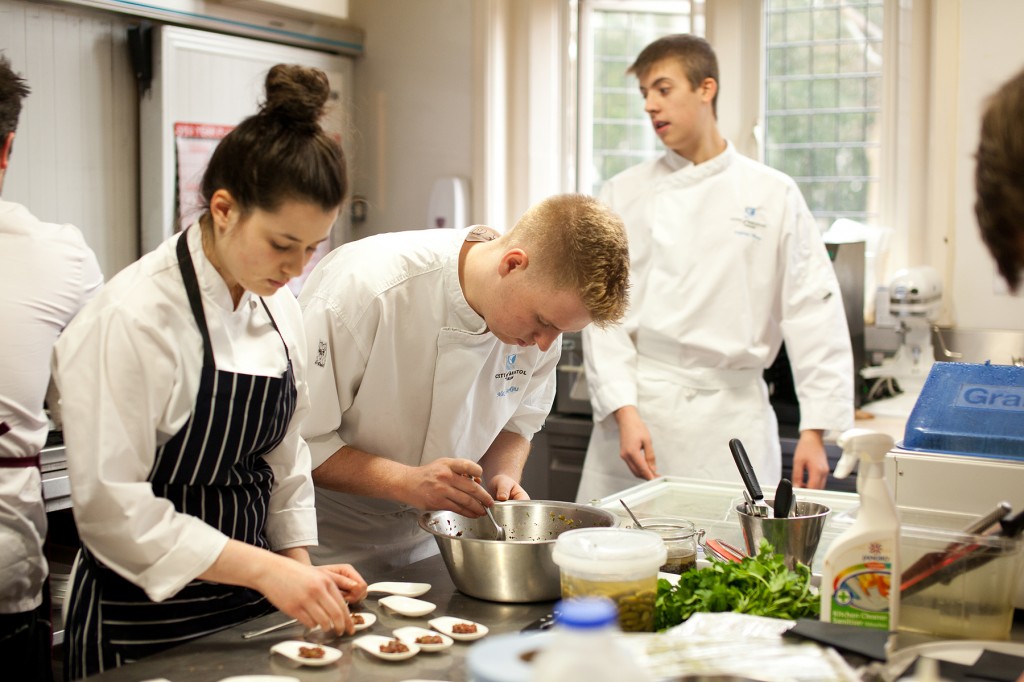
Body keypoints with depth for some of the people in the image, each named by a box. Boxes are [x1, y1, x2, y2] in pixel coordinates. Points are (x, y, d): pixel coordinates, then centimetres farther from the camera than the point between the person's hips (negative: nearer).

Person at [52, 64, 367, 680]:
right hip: (143, 626, -6)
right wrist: (264, 568, -23)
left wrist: (300, 565, 1)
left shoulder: (279, 307, 2)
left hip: (250, 604, 6)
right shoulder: (133, 318, -20)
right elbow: (113, 507, -21)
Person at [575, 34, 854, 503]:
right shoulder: (624, 194, 6)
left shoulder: (773, 195, 4)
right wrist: (625, 411, -10)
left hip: (730, 413, -1)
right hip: (638, 408, 1)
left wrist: (814, 430, -4)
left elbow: (813, 314, 2)